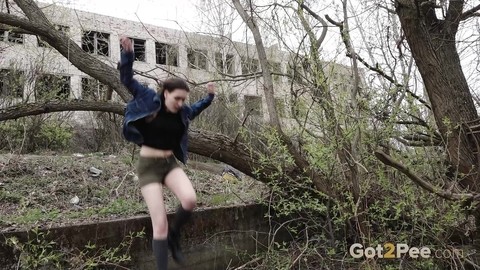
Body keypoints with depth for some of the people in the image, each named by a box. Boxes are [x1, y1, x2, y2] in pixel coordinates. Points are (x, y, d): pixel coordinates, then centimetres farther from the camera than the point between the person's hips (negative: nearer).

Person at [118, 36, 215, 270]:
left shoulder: (183, 112, 4)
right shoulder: (149, 100, -7)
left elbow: (196, 109, 28)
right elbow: (127, 79, -6)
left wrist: (210, 96, 17)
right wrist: (127, 54, -19)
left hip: (170, 163, 4)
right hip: (148, 165, -4)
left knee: (190, 200, -24)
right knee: (160, 224, -10)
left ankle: (174, 235, 7)